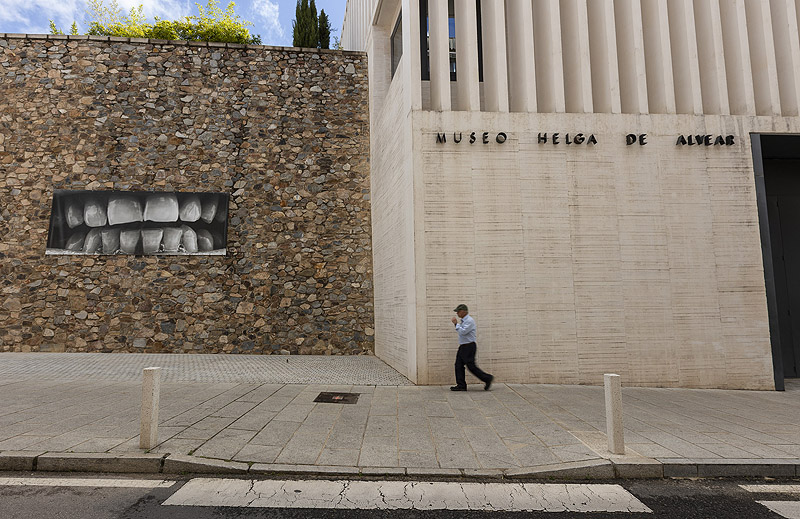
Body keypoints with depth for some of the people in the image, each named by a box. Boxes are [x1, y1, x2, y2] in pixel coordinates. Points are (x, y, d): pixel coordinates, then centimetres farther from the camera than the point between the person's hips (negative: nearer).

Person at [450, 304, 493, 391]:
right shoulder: (463, 321, 14)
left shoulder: (469, 320, -16)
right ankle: (461, 385, 10)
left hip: (469, 347, -10)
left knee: (471, 366, -7)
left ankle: (487, 378, 6)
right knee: (458, 365, 6)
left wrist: (456, 323, -16)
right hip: (462, 346, 10)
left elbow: (463, 332, -24)